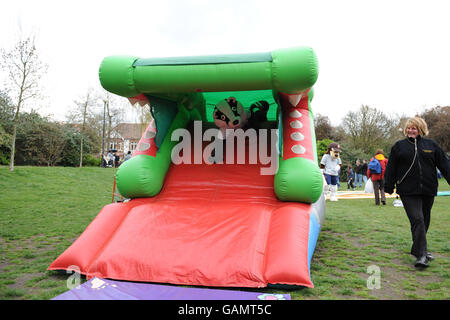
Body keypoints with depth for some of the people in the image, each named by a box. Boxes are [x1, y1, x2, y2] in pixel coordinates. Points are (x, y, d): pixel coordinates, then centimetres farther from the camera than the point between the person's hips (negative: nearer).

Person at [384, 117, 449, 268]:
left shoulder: (431, 145, 10)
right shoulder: (399, 146, 6)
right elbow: (391, 168, 6)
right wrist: (389, 187, 3)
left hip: (428, 190, 3)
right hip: (408, 191, -3)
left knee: (424, 221, 13)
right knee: (417, 220, -14)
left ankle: (419, 248, 32)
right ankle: (421, 255, -14)